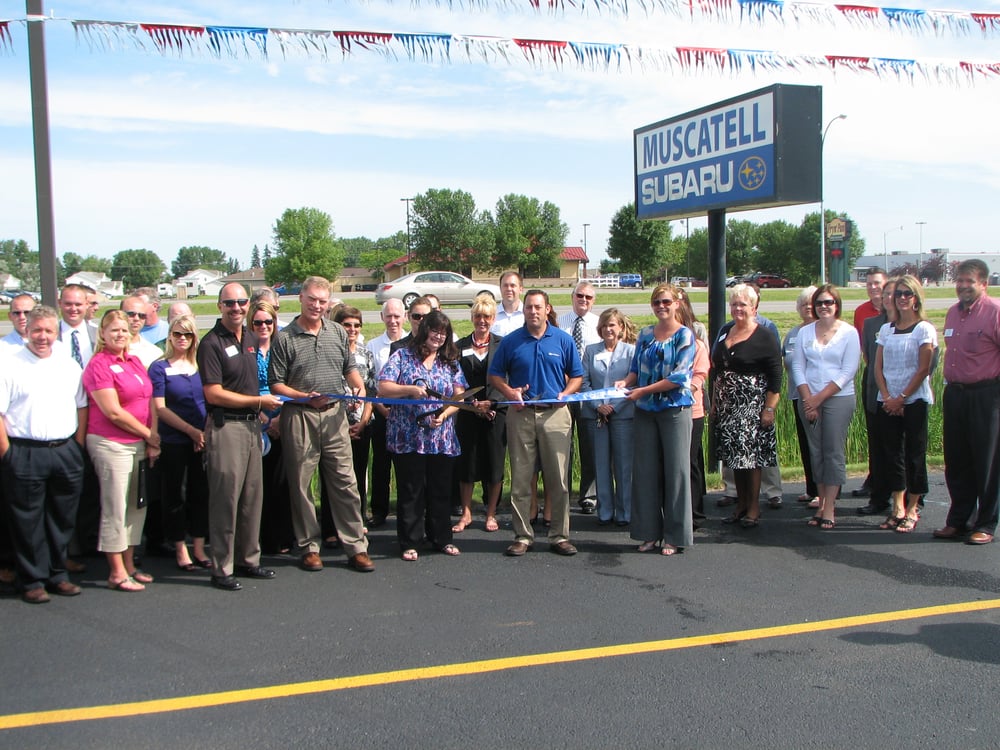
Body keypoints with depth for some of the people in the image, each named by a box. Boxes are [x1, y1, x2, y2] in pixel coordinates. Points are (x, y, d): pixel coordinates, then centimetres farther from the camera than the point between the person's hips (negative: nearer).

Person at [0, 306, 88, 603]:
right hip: (25, 453, -4)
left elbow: (82, 406, 15)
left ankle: (57, 574, 23)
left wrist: (78, 446, 7)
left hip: (66, 452, 4)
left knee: (62, 519, 11)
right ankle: (32, 581, 14)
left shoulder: (68, 366, 11)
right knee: (28, 521, 3)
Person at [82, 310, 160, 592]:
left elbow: (149, 402, 11)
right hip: (111, 444, -7)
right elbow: (113, 412, -15)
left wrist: (152, 441, 0)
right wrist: (148, 434, -8)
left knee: (137, 505, 12)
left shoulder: (135, 362, 12)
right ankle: (116, 573, 8)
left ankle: (129, 565, 23)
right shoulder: (99, 364, -10)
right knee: (115, 508, -1)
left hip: (139, 444, 7)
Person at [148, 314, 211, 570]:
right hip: (173, 442, -4)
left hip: (202, 440, 4)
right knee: (175, 495, 5)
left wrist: (206, 431, -2)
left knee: (201, 492, 7)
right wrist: (191, 430, -13)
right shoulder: (159, 368, -3)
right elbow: (159, 409, -8)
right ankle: (180, 550, 17)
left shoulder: (200, 365, 8)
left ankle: (199, 549, 17)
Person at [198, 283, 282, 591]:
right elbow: (214, 394, -15)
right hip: (226, 426, -7)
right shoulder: (212, 343, -11)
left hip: (252, 424, 8)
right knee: (226, 497, -4)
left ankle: (249, 559, 24)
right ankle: (221, 569, 5)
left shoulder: (251, 339, 12)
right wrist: (259, 401, -10)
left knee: (252, 494, 13)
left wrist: (262, 413, 14)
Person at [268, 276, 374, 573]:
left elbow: (349, 366, 21)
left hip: (335, 415, 3)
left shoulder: (338, 332, 11)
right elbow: (275, 383, -3)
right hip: (300, 417, -3)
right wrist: (305, 397, -16)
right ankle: (309, 547, 17)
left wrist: (359, 385, 1)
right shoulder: (284, 338, -2)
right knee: (301, 484, 5)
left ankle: (356, 547, 9)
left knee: (345, 482, 2)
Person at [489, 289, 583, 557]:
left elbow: (576, 375, 10)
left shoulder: (563, 340, 6)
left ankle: (559, 536, 11)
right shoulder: (510, 341, 4)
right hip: (520, 414, 0)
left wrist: (566, 394, -9)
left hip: (555, 414, 0)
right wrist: (509, 391, -10)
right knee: (520, 479, 3)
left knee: (559, 479, 1)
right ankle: (522, 536, 13)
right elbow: (495, 374, 9)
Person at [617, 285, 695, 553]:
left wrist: (643, 391, -16)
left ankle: (675, 536, 9)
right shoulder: (645, 335, 11)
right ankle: (649, 532, 16)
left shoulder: (685, 335, -4)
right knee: (645, 470, 6)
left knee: (676, 470, 0)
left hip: (675, 409, -5)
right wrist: (625, 383, -7)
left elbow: (679, 377, -13)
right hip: (645, 411, 5)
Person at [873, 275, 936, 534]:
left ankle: (912, 510, 7)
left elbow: (923, 369, -9)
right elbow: (878, 367, 6)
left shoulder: (924, 329, -4)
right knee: (892, 453, 5)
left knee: (914, 454, 1)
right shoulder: (886, 329, 10)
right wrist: (887, 397, -7)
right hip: (888, 402, 4)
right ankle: (897, 508, 12)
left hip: (914, 401, -4)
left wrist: (901, 398, -12)